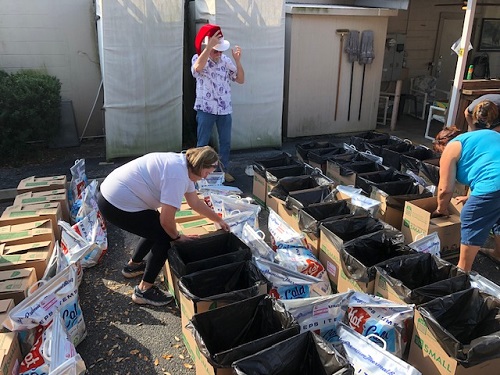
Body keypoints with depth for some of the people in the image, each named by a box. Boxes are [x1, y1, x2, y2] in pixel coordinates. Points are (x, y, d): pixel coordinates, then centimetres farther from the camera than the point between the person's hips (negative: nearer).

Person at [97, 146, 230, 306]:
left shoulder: (183, 165, 8)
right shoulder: (178, 175, -23)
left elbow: (196, 203, 20)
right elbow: (167, 219, -23)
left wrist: (219, 220, 27)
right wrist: (177, 236, -3)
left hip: (112, 194, 10)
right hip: (116, 205, -10)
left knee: (157, 228, 22)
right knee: (165, 236, -4)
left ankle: (133, 265, 42)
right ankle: (144, 290, 8)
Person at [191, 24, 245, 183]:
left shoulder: (226, 60, 4)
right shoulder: (198, 58, -8)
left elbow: (240, 80, 1)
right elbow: (198, 68, -33)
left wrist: (237, 60, -12)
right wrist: (210, 45, -38)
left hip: (225, 109, 4)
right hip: (205, 108, -4)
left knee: (226, 142, 11)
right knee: (203, 143, 5)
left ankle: (224, 170, 26)